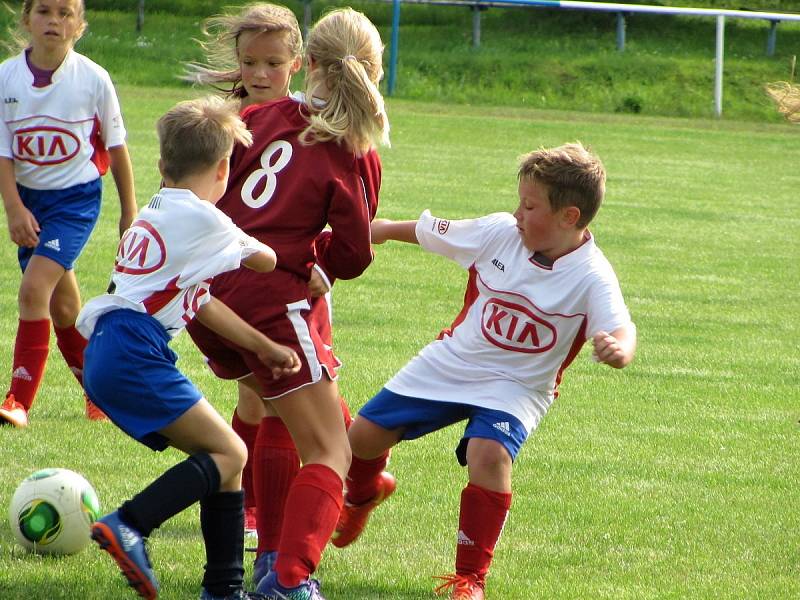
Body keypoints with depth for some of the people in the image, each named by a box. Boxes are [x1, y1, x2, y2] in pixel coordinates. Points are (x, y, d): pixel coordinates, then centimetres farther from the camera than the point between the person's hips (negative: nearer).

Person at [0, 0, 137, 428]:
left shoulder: (93, 79, -10)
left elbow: (115, 145, 2)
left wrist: (129, 211, 9)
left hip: (76, 197, -4)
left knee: (35, 287, -20)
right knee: (61, 306, 11)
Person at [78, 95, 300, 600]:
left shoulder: (157, 215, 23)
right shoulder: (201, 218, -7)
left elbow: (200, 301, 23)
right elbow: (267, 261, 7)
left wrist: (264, 347, 21)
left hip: (107, 356, 9)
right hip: (134, 355, -9)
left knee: (221, 454, 12)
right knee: (229, 454, -10)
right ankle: (129, 527, -22)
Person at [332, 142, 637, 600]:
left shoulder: (591, 277, -22)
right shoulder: (499, 232, -10)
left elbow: (620, 329, -37)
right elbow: (431, 232, 6)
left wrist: (618, 351, -61)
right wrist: (382, 230, 20)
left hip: (516, 386, -4)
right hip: (449, 363, 5)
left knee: (488, 455, -33)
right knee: (364, 435, 7)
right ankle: (365, 493, 47)